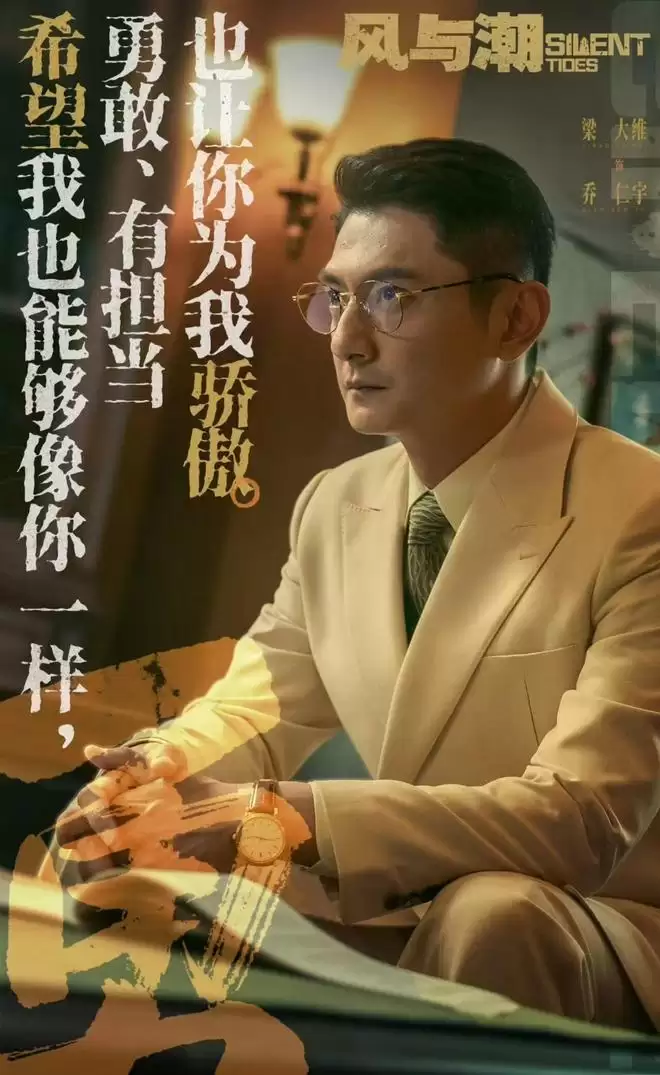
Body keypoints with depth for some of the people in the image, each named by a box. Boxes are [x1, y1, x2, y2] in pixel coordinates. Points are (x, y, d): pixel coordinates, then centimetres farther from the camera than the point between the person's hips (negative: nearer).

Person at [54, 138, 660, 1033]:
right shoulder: (335, 507, 2)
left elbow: (584, 818, -26)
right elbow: (256, 706, 9)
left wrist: (301, 818, -36)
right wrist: (161, 769, -16)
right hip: (408, 911, 5)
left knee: (486, 914, -35)